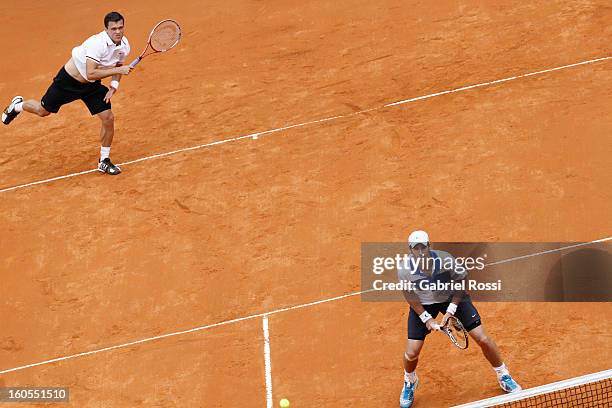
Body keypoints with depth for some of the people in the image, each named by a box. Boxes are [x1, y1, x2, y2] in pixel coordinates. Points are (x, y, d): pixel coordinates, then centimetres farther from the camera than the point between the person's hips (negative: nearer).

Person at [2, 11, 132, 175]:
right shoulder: (97, 44, -36)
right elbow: (90, 74, -42)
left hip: (92, 85, 5)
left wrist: (114, 86, -8)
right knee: (43, 111, 13)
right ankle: (17, 105, 49)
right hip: (68, 80, -5)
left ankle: (104, 161, 10)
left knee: (108, 118, -7)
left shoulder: (124, 45, -13)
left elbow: (117, 66, 8)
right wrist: (118, 70, -43)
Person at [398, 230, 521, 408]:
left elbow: (461, 283, -12)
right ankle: (410, 383, 33)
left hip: (451, 298, 0)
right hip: (423, 305, 0)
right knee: (411, 353, -4)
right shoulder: (404, 269, -26)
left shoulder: (446, 260, -30)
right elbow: (411, 298, -10)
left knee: (483, 339, -5)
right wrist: (427, 319, -14)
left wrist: (450, 311, -16)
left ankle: (504, 377, 21)